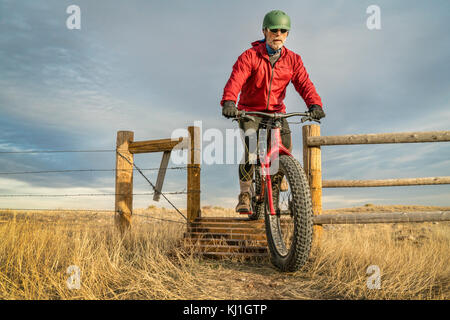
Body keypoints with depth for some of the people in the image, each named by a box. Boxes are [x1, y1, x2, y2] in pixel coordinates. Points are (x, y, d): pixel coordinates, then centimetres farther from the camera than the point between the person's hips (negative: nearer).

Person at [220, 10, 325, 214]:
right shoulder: (250, 56, -9)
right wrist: (228, 102, -43)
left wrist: (315, 105, -31)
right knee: (249, 146, -24)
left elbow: (304, 84, -11)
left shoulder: (293, 60, 1)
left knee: (286, 147, -16)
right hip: (249, 111, -3)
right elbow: (236, 79, -24)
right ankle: (245, 194, -12)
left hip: (276, 111, 3)